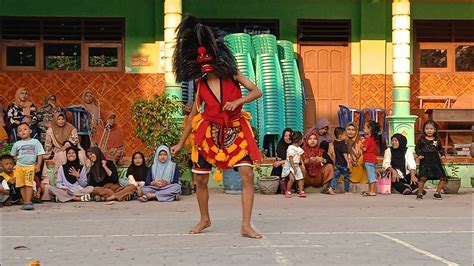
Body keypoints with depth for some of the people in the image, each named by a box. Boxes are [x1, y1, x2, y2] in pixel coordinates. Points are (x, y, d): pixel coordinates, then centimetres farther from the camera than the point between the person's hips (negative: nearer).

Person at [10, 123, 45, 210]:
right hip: (19, 166, 3)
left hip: (31, 166, -3)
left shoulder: (35, 142, 2)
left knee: (29, 184, -13)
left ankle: (28, 202, -15)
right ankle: (25, 202, 10)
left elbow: (40, 154, 2)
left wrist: (38, 165, -4)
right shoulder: (17, 144, 8)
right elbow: (13, 155, 20)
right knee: (21, 185, 4)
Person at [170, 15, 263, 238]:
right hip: (209, 133, 2)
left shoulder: (232, 75, -2)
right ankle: (204, 220, 28)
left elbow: (257, 91, -6)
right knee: (200, 179, 5)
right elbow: (193, 115, 9)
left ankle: (246, 226, -10)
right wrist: (180, 143, 11)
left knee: (248, 175, -14)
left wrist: (237, 101, -23)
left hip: (236, 131, -2)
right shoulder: (201, 84, 2)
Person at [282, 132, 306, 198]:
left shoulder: (299, 148, 9)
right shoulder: (291, 148, -17)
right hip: (290, 165, -8)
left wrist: (302, 165, 10)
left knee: (300, 178, 1)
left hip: (297, 165, 8)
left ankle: (301, 192, 6)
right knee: (292, 178, -18)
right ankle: (287, 192, -4)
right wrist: (293, 167, -24)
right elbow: (290, 158, -21)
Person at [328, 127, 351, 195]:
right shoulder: (343, 144, -18)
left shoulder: (335, 142, 5)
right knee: (346, 177, 7)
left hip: (337, 163, 6)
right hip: (344, 164, -6)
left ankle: (331, 187, -8)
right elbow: (345, 154, -24)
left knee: (336, 176, 8)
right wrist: (348, 162, -22)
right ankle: (347, 191, 13)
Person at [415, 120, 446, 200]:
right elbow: (417, 148, 7)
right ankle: (420, 193, -1)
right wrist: (419, 155, -8)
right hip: (425, 161, -3)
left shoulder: (437, 140, 7)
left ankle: (437, 193, 18)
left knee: (443, 177, 1)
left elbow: (440, 148, 17)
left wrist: (443, 154, 0)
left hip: (435, 161, 3)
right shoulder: (421, 139, 1)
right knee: (423, 177, -20)